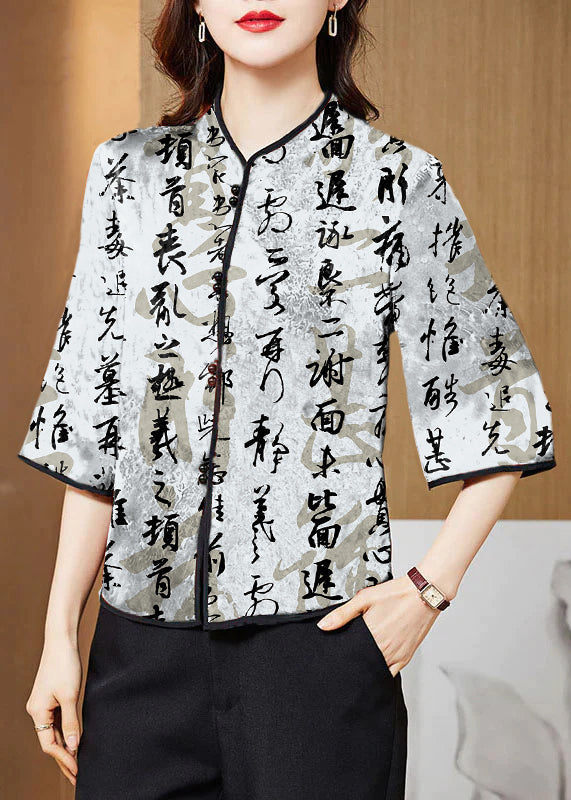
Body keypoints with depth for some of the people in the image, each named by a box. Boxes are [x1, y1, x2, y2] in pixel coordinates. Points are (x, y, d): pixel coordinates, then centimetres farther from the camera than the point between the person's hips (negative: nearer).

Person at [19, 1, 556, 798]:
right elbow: (93, 419, 8)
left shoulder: (401, 181, -2)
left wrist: (430, 587, -5)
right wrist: (60, 630, 6)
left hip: (319, 640, -2)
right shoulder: (129, 170, 7)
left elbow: (503, 404, 5)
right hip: (142, 643, 3)